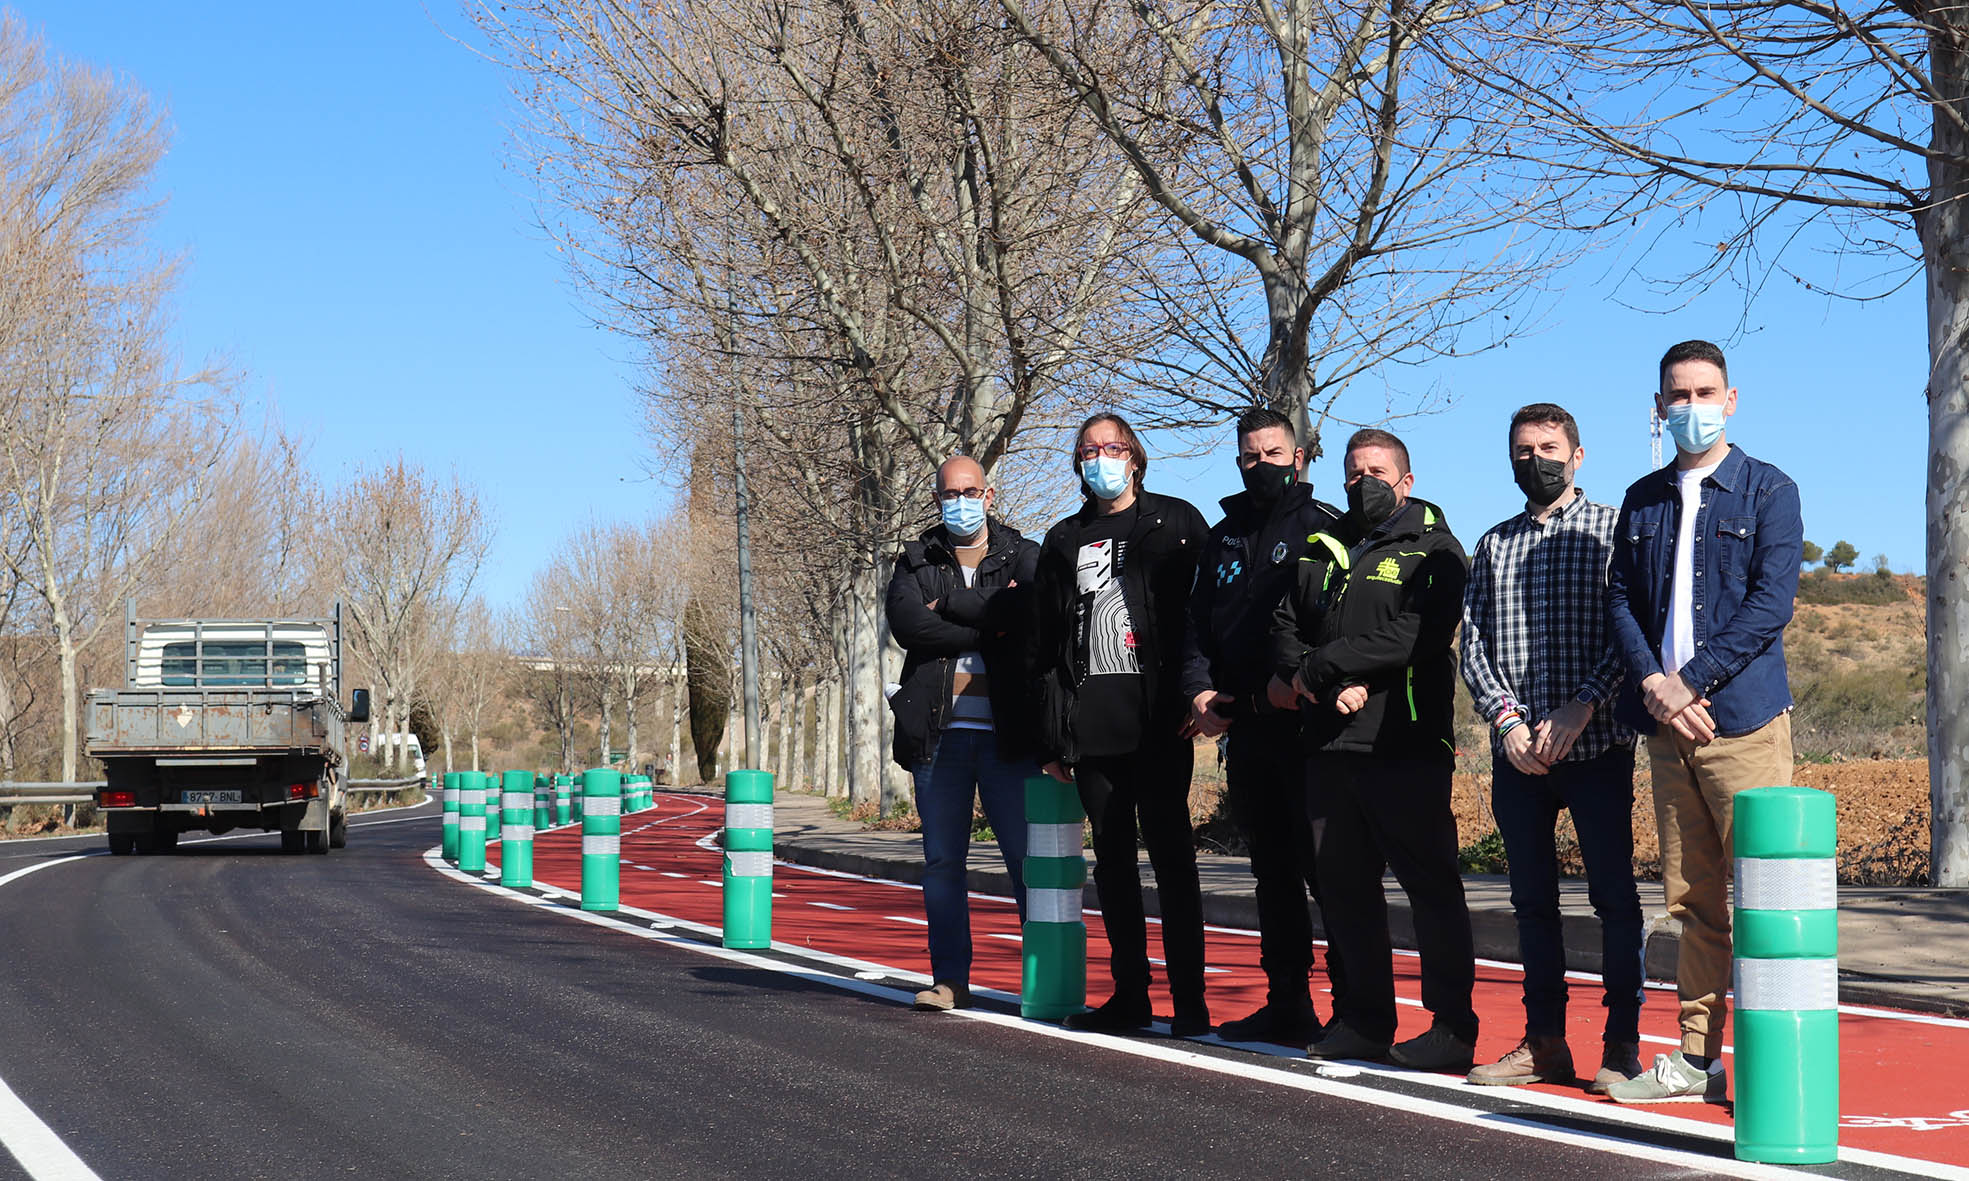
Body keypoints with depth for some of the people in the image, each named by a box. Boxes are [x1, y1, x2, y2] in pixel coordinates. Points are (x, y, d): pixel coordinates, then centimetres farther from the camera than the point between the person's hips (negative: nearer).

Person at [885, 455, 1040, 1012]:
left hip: (1007, 731, -2)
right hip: (939, 732, 2)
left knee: (1028, 858, -4)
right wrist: (991, 622, -9)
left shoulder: (1023, 556, 9)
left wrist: (949, 602, -9)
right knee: (942, 861, 4)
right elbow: (907, 624, -7)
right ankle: (950, 980, 10)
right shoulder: (916, 562, 13)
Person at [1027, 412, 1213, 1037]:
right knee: (1112, 855, 6)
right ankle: (1130, 995, 13)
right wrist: (1050, 736, 9)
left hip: (1158, 717, -4)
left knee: (1169, 850, -6)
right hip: (1090, 720, 4)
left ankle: (1189, 1001, -3)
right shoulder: (1064, 541, 17)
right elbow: (1043, 643, 16)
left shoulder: (1177, 522, 7)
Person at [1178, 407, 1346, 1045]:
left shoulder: (1324, 527, -1)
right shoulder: (1224, 536, 18)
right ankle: (1287, 1005, 16)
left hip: (1307, 723, -7)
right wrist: (1199, 687, 2)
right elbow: (1197, 620, 18)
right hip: (1246, 727, 7)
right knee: (1272, 871, 10)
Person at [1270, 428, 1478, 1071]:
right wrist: (1331, 686, -8)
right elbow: (1285, 626, 11)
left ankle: (1453, 1026, 0)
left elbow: (1414, 636, -14)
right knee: (1342, 886, 9)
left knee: (1431, 884, -5)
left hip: (1405, 745, -6)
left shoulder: (1433, 550, 1)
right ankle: (1363, 1019, 19)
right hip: (1329, 745, 6)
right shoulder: (1321, 551, 20)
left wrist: (1318, 667, -14)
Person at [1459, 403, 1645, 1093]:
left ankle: (1621, 1045, 3)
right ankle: (1544, 1043, 15)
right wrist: (1507, 719, -7)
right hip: (1516, 751, 4)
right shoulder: (1494, 546, 15)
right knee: (1533, 900, 8)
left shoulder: (1613, 530, 3)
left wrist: (1582, 706, -17)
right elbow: (1473, 644, 8)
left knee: (1614, 896, -2)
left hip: (1596, 746, -4)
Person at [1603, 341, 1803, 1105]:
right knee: (1693, 902, 8)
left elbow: (1770, 605, -8)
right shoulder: (1642, 501, 16)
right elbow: (1620, 601, 10)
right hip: (1668, 725, 5)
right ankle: (1696, 1060, 13)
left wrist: (1691, 682, -13)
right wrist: (1653, 683, -7)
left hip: (1742, 720, -5)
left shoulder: (1769, 492, 2)